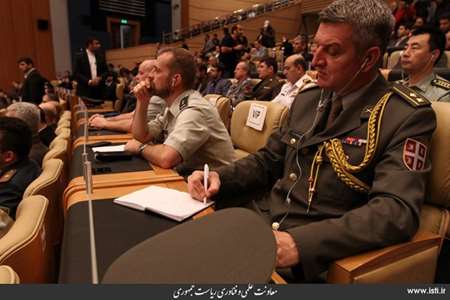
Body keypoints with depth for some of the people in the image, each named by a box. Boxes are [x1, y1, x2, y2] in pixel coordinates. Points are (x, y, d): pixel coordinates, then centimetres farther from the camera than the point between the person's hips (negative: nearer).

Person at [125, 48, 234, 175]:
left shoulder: (195, 110, -24)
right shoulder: (173, 106, 5)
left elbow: (165, 158, -34)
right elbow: (141, 136, 11)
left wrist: (140, 147, -14)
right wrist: (142, 102, -3)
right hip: (185, 174, 7)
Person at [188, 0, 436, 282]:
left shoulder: (408, 116, -9)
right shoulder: (307, 99, 9)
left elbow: (397, 211, -20)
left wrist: (300, 242, -31)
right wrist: (220, 178, -3)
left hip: (315, 256, -5)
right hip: (258, 224, 6)